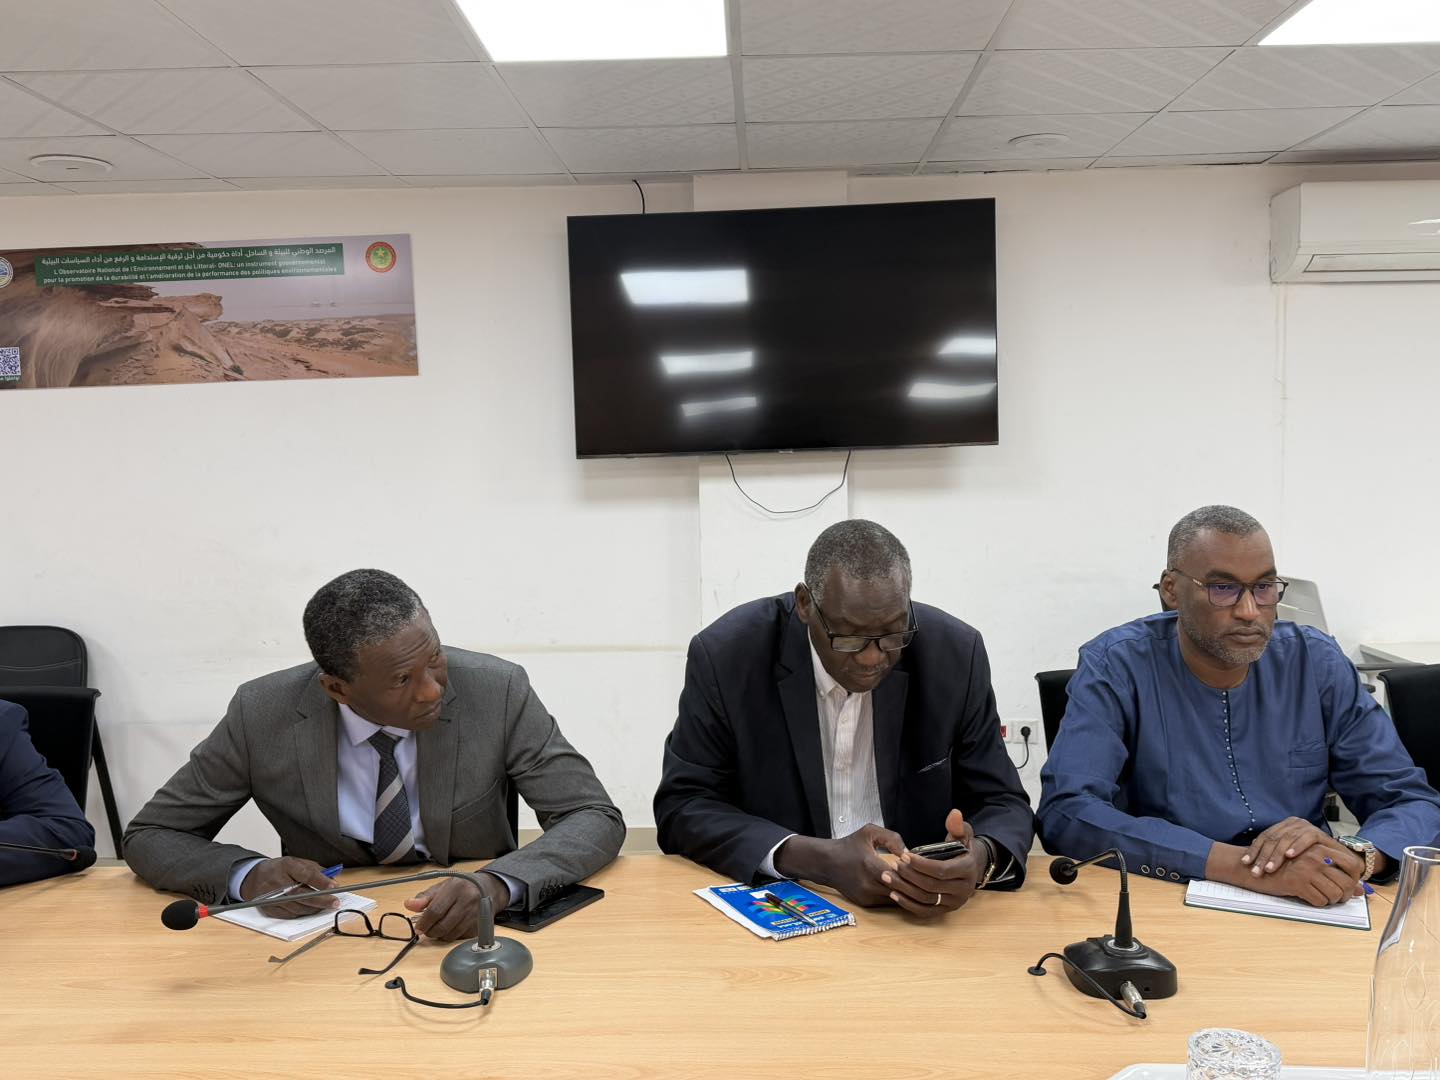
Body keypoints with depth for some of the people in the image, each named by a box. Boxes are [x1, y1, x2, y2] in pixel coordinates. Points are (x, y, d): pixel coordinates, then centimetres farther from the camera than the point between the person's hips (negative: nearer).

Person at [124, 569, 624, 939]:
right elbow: (149, 837, -3)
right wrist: (248, 874, -24)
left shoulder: (497, 691, -17)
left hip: (468, 936, -2)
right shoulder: (264, 714, -14)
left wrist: (498, 884, -34)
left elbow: (596, 819, -15)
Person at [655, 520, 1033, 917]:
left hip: (920, 911, 2)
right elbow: (683, 807, -10)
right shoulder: (728, 654, -13)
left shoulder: (953, 653, -8)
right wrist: (820, 858, -23)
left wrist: (981, 859, -26)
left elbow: (1002, 804, -2)